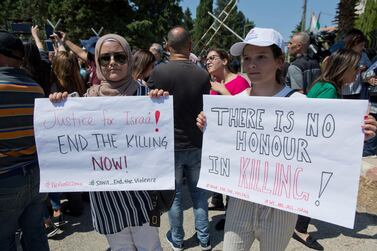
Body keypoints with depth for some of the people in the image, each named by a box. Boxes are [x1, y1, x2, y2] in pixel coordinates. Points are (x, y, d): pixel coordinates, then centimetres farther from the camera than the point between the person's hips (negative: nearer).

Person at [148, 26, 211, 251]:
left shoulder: (159, 72, -13)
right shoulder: (202, 75, -9)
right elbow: (207, 111, 1)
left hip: (170, 144, -1)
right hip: (197, 144, 2)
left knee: (175, 194, 14)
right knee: (199, 192, 17)